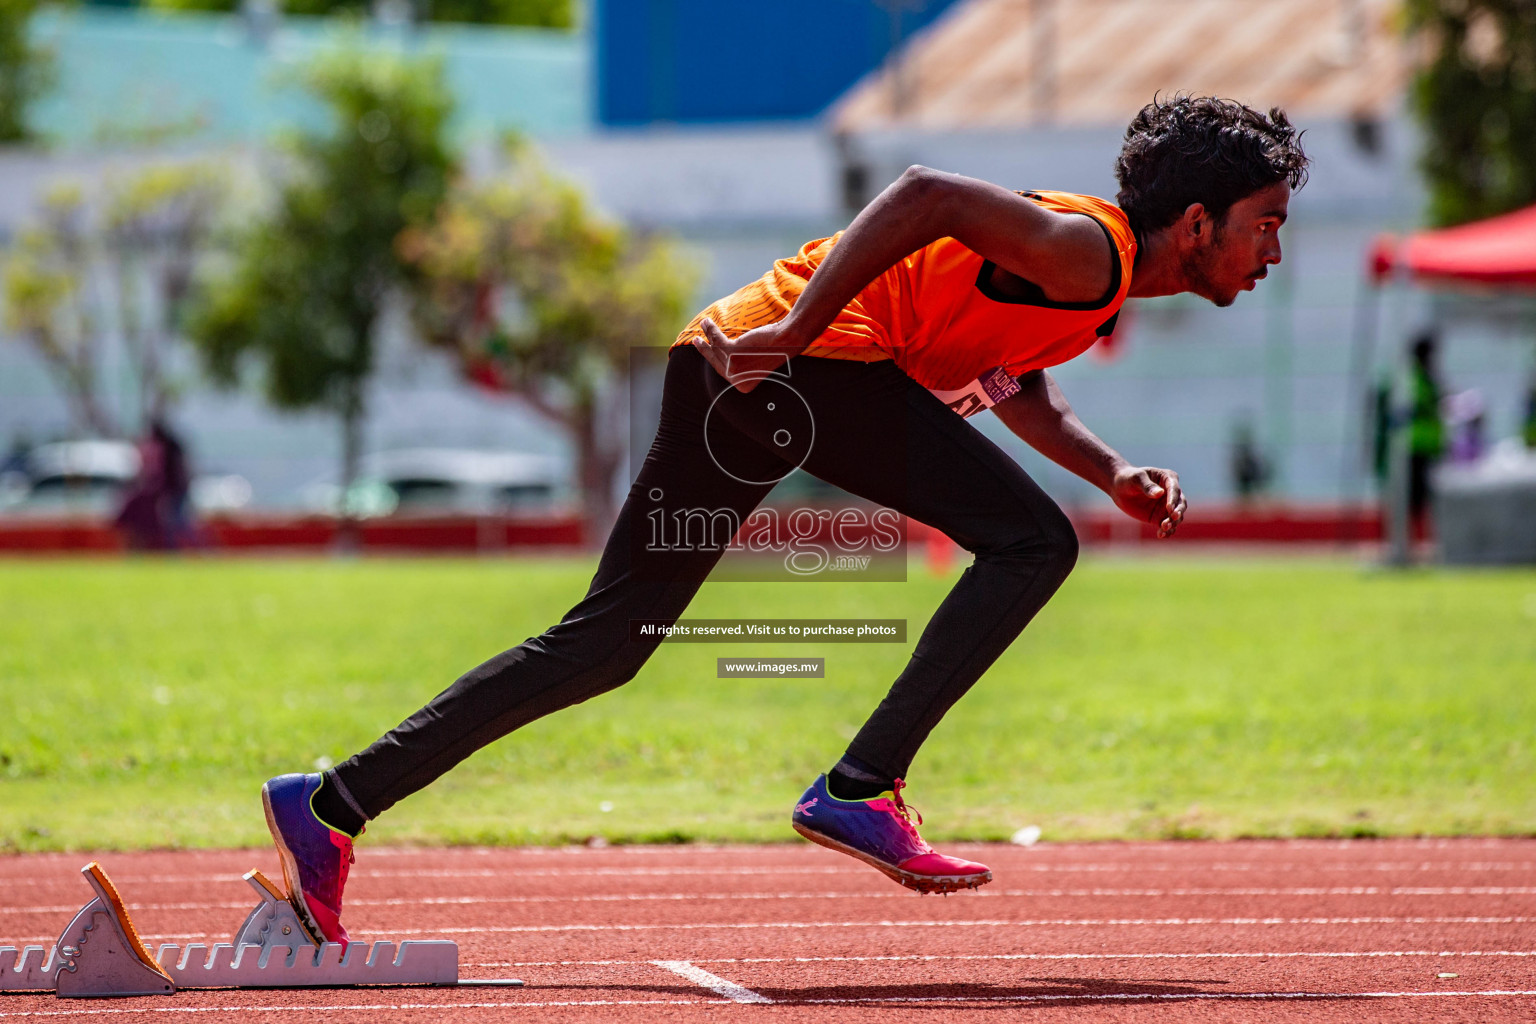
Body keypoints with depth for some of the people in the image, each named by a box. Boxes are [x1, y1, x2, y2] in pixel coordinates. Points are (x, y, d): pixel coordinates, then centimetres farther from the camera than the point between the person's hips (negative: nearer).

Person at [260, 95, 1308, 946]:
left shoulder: (1093, 286, 21)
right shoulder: (1086, 253, -9)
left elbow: (1020, 390, 37)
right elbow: (925, 196, -21)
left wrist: (1112, 472, 20)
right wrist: (795, 335, -24)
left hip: (731, 368, 10)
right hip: (800, 355, -10)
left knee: (604, 644, 9)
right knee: (1032, 542, -10)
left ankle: (335, 804, 6)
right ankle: (859, 791, -13)